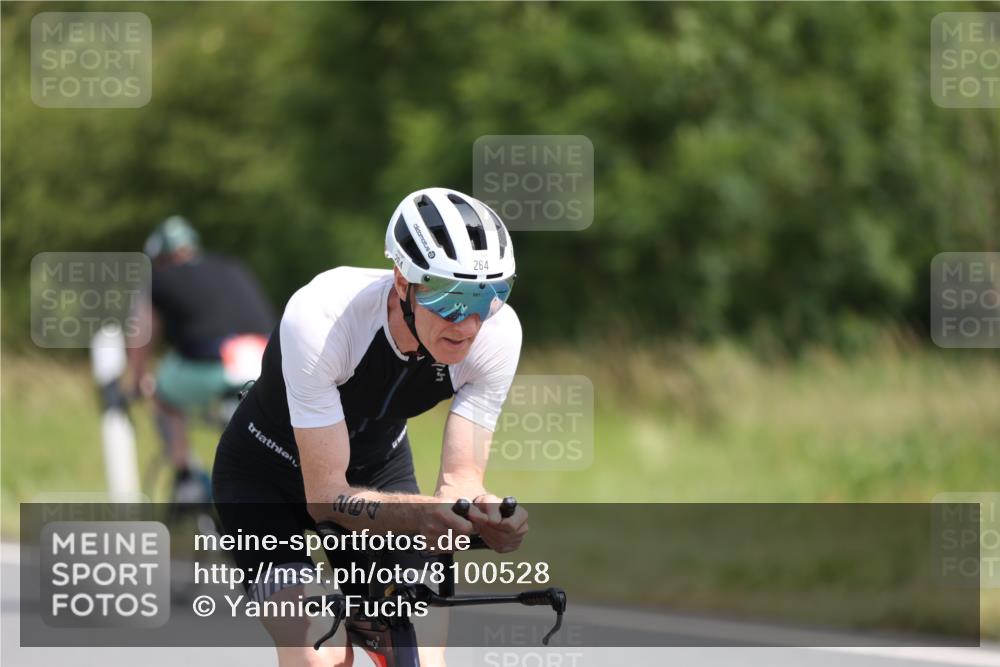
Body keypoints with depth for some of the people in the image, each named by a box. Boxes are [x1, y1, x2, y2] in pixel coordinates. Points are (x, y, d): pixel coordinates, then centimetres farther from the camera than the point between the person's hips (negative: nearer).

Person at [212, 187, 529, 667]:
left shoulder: (497, 332, -27)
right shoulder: (321, 318, -39)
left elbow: (460, 479, -23)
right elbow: (326, 496, -35)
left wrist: (486, 511, -47)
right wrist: (421, 514, -53)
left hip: (378, 470, 4)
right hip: (268, 476, -4)